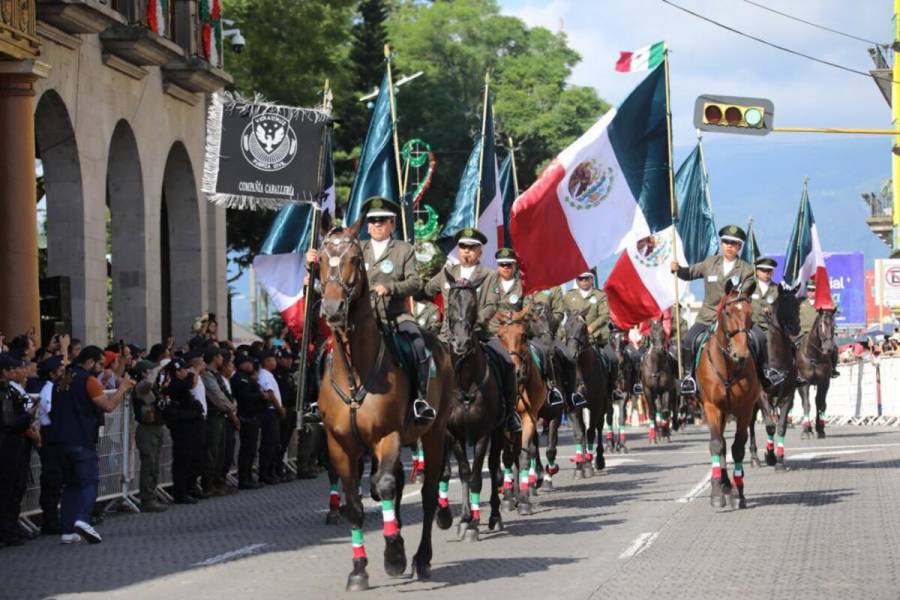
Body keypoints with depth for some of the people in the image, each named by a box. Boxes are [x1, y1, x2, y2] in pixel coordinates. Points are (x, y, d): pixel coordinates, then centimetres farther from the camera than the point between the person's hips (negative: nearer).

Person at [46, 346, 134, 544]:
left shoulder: (62, 381, 15)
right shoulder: (88, 380, -9)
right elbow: (109, 405, -16)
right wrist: (122, 388, -2)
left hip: (61, 439, 7)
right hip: (82, 441, -7)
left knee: (70, 484, 12)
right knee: (89, 482, -6)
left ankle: (68, 531, 7)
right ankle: (82, 519, -28)